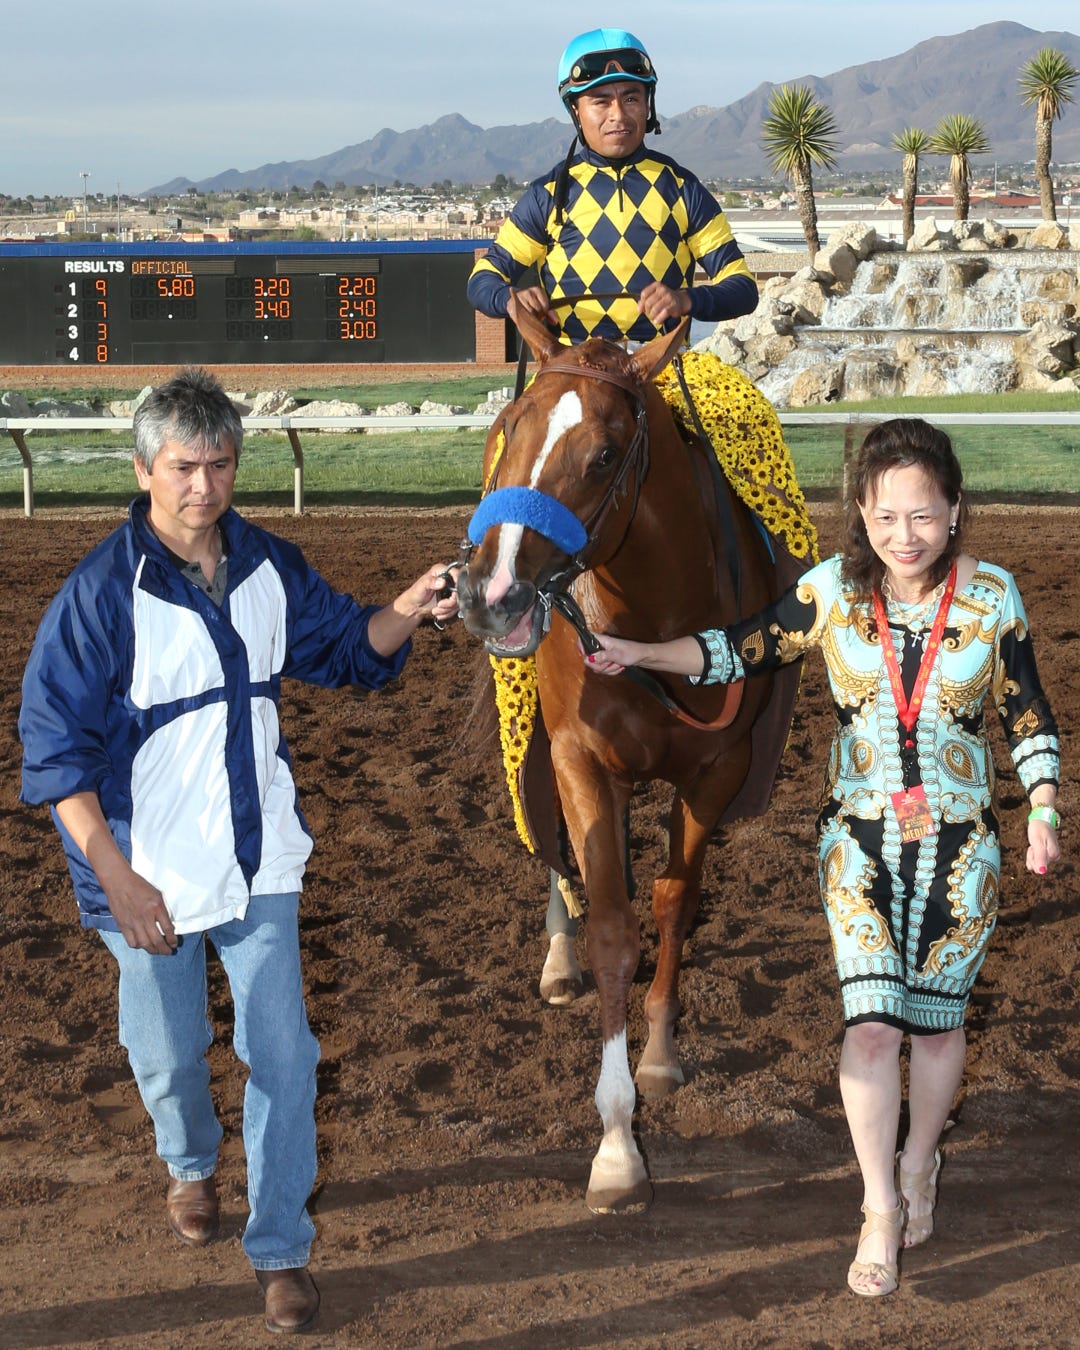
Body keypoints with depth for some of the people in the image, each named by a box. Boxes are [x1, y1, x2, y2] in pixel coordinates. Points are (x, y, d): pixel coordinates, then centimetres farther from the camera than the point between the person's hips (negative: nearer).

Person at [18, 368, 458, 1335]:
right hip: (150, 872, -3)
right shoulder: (101, 592, -18)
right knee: (168, 1055, 16)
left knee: (283, 1055, 2)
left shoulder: (271, 568, -3)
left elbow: (348, 650, 13)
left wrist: (407, 613, -10)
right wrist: (116, 880, -21)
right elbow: (53, 746, -16)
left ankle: (280, 1246, 17)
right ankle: (191, 1165, 49)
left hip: (259, 860, 3)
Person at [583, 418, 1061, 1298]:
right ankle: (881, 1207, 6)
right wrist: (642, 654, -12)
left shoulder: (992, 596, -8)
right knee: (872, 1023, -8)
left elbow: (1029, 716, 0)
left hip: (960, 844, 0)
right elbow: (744, 652, 0)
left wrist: (1044, 815, -7)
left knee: (938, 1020, 12)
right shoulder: (834, 590, -7)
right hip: (859, 838, 0)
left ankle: (919, 1166, 37)